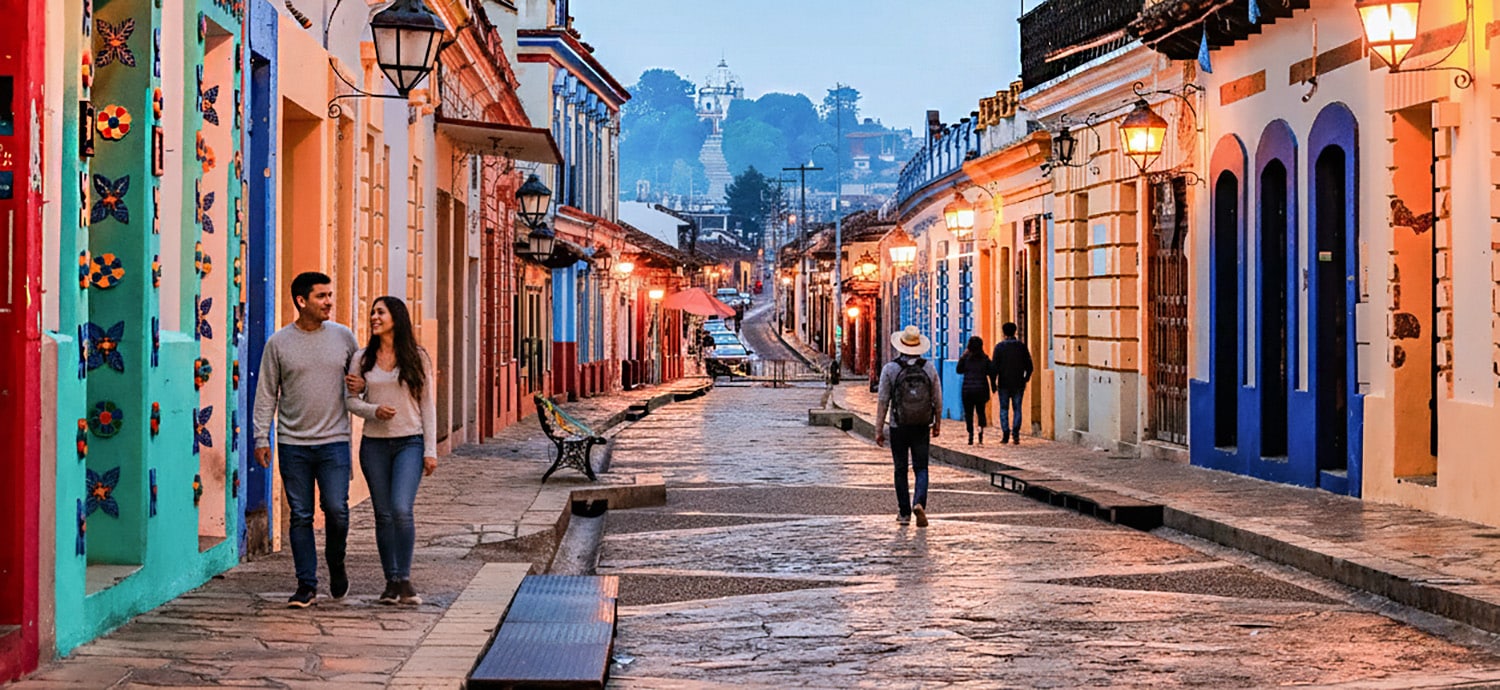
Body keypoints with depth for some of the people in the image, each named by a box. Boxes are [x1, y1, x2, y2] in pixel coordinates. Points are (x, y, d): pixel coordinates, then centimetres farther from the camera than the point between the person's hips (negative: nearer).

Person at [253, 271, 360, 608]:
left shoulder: (343, 337, 6)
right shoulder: (278, 343, 3)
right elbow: (266, 393, 6)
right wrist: (261, 437, 1)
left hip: (334, 441, 0)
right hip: (293, 444, 0)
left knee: (336, 510, -8)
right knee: (300, 516, 2)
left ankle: (336, 565, 20)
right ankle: (306, 586, 9)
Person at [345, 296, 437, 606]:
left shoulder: (416, 358, 1)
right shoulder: (362, 358, 6)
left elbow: (427, 404, 2)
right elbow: (350, 398, 9)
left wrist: (430, 450, -3)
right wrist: (374, 410, -13)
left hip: (410, 443, -3)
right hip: (374, 444, 3)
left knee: (401, 509, -17)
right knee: (383, 514, 4)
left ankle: (404, 579, -6)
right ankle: (391, 582, 12)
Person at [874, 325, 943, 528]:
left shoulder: (890, 369, -7)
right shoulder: (929, 368, -1)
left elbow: (883, 402, -7)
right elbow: (938, 400, 4)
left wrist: (878, 429, -2)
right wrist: (937, 424, 17)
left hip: (898, 427, -1)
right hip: (922, 427, 1)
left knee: (901, 470, 10)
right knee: (921, 468, 6)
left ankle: (904, 513, 15)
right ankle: (919, 503, -17)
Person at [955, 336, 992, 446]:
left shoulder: (966, 357, -6)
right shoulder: (985, 358, -2)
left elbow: (959, 370, 5)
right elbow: (990, 372, 1)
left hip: (967, 390, -1)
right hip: (981, 389, 1)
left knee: (968, 413, 6)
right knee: (981, 411, 14)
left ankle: (971, 436, 1)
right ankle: (981, 428, -13)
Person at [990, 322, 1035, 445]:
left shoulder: (999, 346, -4)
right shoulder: (1022, 346, 2)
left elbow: (994, 366, -7)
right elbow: (1029, 366, 3)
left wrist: (994, 383, 0)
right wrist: (1025, 380, 15)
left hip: (1004, 384, -1)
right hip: (1018, 384, 2)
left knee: (1004, 409, 6)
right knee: (1017, 409, 6)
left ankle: (1005, 435, -1)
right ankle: (1015, 434, -7)